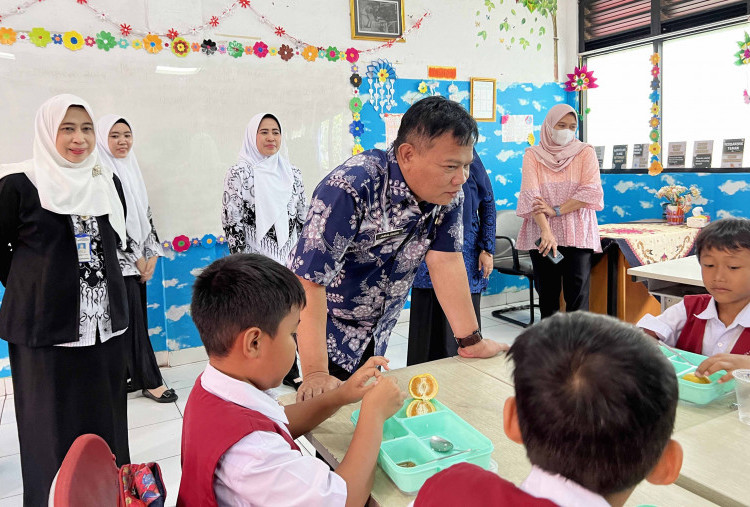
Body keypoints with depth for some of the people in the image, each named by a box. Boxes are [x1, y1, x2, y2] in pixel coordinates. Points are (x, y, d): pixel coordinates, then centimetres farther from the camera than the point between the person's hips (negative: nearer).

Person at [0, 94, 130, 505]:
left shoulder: (108, 183, 8)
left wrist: (103, 286, 13)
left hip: (105, 323, 4)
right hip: (46, 328, -4)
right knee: (54, 424, 5)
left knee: (105, 418, 11)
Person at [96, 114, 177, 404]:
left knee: (135, 316, 10)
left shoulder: (132, 170, 13)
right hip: (118, 259, -7)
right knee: (133, 318, -3)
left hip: (140, 259, 7)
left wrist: (152, 254, 3)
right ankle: (151, 382, 5)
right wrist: (137, 257, -11)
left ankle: (128, 375, 21)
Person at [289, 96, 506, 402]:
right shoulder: (350, 189, -32)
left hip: (378, 334, 6)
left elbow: (445, 261, -9)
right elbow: (309, 279, -33)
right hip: (328, 330, -5)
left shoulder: (449, 194, -11)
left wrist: (472, 342, -11)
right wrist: (316, 374, -35)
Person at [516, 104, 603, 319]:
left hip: (578, 234, 0)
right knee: (547, 293, 6)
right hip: (542, 235, 1)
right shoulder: (533, 155, 5)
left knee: (578, 295, -5)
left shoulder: (585, 152, 7)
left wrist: (556, 210, -14)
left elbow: (592, 191, -5)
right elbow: (530, 195, -8)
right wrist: (546, 231, -21)